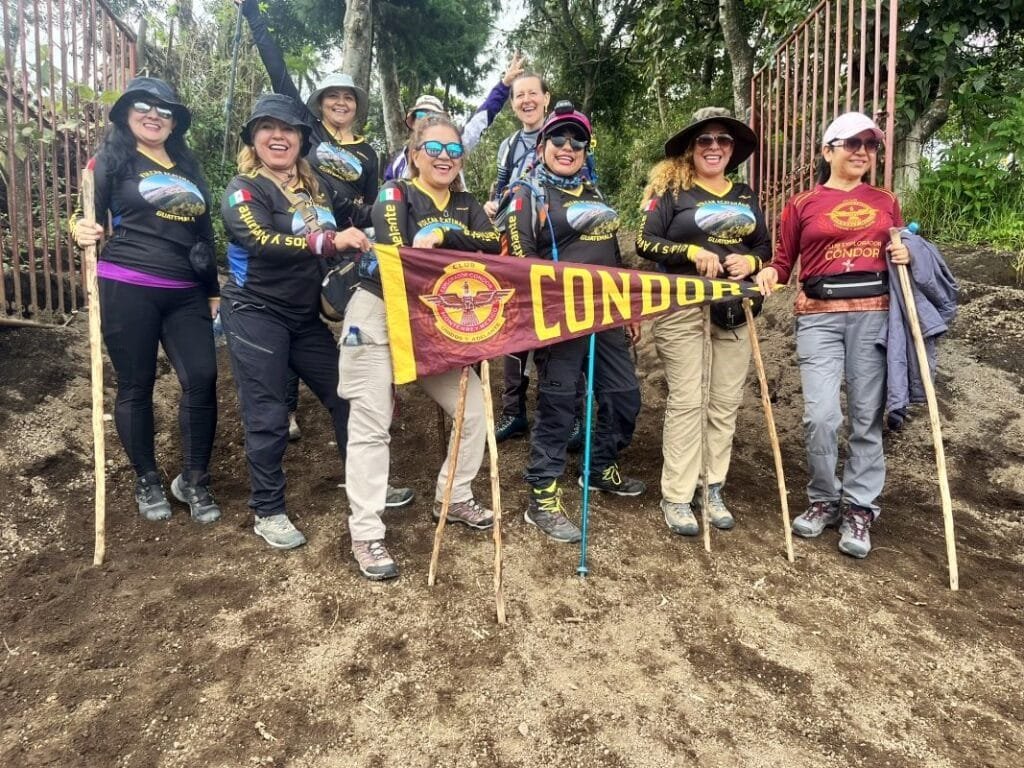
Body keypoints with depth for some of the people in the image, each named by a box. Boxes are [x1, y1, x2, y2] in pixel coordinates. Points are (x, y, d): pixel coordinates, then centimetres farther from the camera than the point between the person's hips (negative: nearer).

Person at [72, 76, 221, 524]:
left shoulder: (188, 167, 17)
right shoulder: (113, 159, 4)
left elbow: (204, 232, 20)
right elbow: (90, 215, -1)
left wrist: (214, 290, 17)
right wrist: (81, 228, -26)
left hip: (186, 294, 4)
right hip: (127, 289, -4)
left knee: (202, 379, -5)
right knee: (135, 386, 4)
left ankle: (193, 481, 10)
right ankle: (146, 481, 21)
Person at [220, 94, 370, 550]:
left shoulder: (312, 187, 12)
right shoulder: (243, 189, -8)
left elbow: (336, 239, 22)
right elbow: (261, 241, -28)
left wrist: (358, 243, 1)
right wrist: (330, 241, -37)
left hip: (306, 316, 6)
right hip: (255, 315, -6)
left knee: (345, 395, 8)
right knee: (267, 418, -2)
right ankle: (268, 513, 14)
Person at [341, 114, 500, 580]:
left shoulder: (465, 204, 10)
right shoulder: (394, 195, -6)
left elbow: (494, 243, -10)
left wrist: (444, 234, -25)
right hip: (380, 318, -5)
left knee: (474, 407, 4)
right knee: (371, 426, -4)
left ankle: (454, 499, 23)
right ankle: (365, 535, 4)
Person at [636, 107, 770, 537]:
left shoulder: (745, 196, 16)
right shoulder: (671, 190, 0)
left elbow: (764, 246, 19)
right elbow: (645, 242, -7)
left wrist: (751, 261, -4)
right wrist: (693, 251, -20)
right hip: (682, 307, -5)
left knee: (726, 402, 6)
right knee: (686, 401, -5)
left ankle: (713, 489, 18)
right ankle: (676, 497, 4)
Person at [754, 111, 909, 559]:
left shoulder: (886, 202, 15)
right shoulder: (802, 205, 6)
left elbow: (898, 256, 25)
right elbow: (783, 262, 10)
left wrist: (905, 256, 3)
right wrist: (768, 274, -11)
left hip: (874, 315, 2)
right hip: (819, 317, -2)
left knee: (867, 416, 4)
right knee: (821, 416, -11)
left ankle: (859, 508, 17)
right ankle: (824, 500, 12)